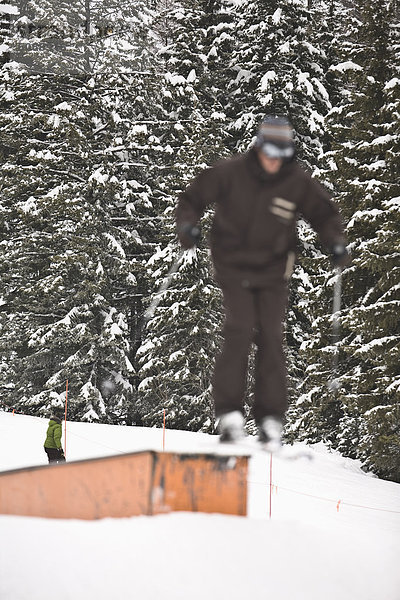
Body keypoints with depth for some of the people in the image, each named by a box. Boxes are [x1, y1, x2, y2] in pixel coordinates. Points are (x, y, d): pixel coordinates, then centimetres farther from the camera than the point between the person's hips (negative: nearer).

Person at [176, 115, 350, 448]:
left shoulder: (298, 182, -5)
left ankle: (270, 416, 5)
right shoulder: (230, 173, -10)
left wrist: (335, 243, -7)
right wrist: (187, 224, -16)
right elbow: (193, 198, 2)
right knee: (239, 332, -16)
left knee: (271, 338, -4)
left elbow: (325, 213, 9)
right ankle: (229, 411, -9)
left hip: (273, 271, 2)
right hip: (233, 267, -2)